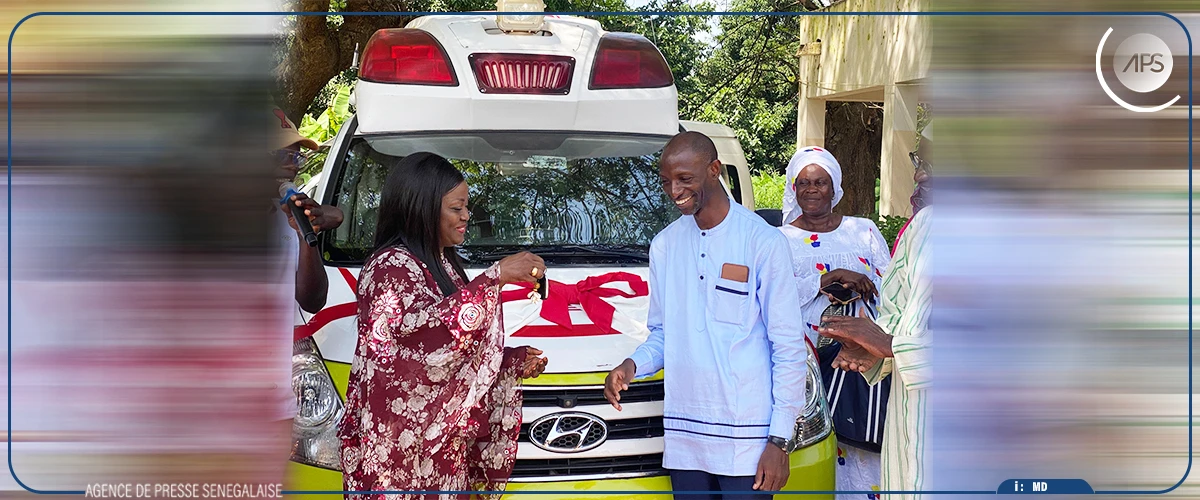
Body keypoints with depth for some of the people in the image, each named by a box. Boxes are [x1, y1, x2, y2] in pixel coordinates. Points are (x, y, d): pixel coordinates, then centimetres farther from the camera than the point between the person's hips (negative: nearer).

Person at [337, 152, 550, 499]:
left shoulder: (440, 263, 16)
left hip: (443, 438, 9)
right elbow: (422, 328, -32)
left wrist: (515, 361, 11)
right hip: (402, 441, -9)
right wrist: (495, 277, -30)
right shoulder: (391, 266, -14)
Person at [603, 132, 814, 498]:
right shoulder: (664, 245, 12)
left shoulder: (762, 242, -5)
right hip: (682, 438, 5)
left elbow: (789, 348, -5)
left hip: (746, 440, -5)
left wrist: (779, 440, -9)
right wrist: (632, 366, -3)